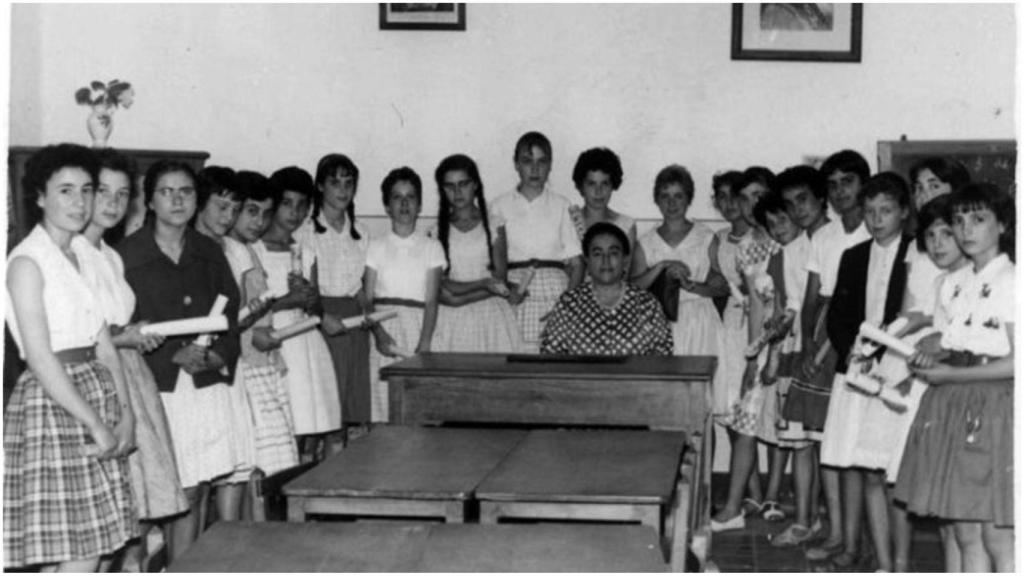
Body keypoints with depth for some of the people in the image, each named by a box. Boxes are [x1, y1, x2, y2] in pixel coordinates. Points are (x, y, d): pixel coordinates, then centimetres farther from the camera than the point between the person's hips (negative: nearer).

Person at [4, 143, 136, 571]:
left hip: (95, 393, 7)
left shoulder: (85, 255, 13)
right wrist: (95, 423, -16)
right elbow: (41, 358, -15)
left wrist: (124, 410, -1)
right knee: (79, 556, -7)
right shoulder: (27, 262, -9)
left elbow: (103, 346, 11)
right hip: (52, 404, -7)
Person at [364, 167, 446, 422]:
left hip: (417, 328, 0)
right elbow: (366, 298, 3)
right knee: (383, 409, -6)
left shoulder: (431, 247, 10)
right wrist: (379, 334, -16)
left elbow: (431, 300, 2)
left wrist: (424, 344, -12)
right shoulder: (376, 247, 10)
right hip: (384, 326, 0)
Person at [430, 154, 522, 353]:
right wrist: (483, 283, -10)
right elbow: (440, 288, -1)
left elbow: (499, 280, 0)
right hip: (451, 320, 0)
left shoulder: (492, 225, 5)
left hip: (490, 316, 0)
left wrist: (459, 297, -9)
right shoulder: (437, 231, 5)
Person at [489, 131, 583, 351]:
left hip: (555, 294, 0)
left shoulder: (561, 206, 11)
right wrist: (506, 289, -13)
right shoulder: (501, 206, 12)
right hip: (515, 298, 0)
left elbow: (576, 263, 6)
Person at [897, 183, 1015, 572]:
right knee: (963, 533, 8)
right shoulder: (951, 284, 14)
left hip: (997, 405, -6)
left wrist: (951, 374, -11)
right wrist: (931, 357, -3)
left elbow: (1015, 363, -12)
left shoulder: (1011, 280, -6)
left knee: (997, 539, -5)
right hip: (950, 408, 6)